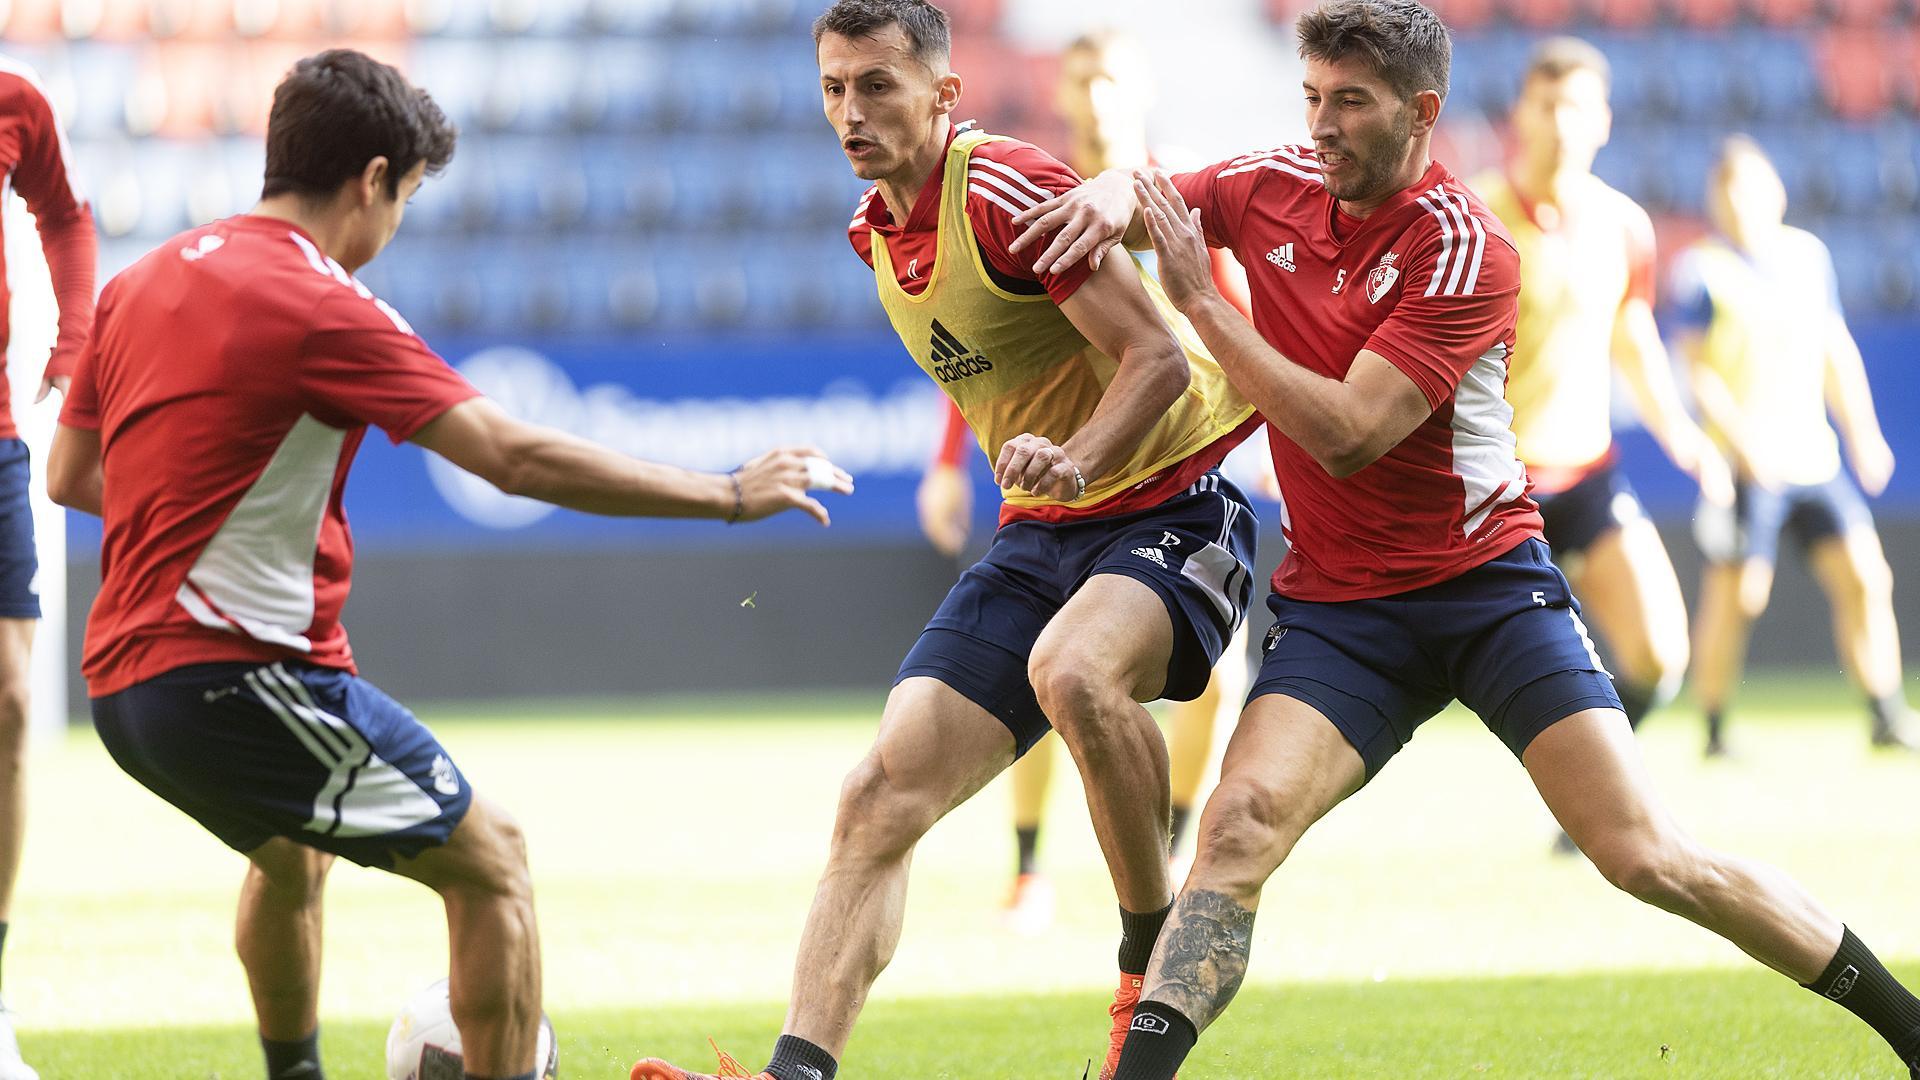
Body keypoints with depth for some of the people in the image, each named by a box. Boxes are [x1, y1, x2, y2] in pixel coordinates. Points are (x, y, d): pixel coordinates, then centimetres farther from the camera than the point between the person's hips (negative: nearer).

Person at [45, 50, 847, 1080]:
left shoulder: (140, 284, 10)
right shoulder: (319, 308, -14)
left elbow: (69, 474, 18)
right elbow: (518, 457, -18)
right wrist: (731, 494, -10)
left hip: (119, 681, 9)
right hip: (239, 675, -9)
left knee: (291, 853, 35)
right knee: (490, 860, 0)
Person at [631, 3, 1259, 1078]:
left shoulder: (1009, 193, -18)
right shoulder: (875, 229, 9)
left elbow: (1159, 359, -22)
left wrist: (1074, 460, -37)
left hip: (1170, 503, -8)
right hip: (1041, 532, 8)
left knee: (1073, 671, -38)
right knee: (883, 793, -6)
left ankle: (1153, 958, -18)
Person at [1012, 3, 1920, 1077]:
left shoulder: (1466, 250, -16)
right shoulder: (1277, 188, 0)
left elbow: (1345, 434, -24)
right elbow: (1132, 198, 17)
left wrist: (1202, 300, -22)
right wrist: (1109, 197, -9)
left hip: (1490, 585, -4)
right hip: (1337, 606, 4)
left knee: (1646, 855, -10)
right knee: (1239, 827, -21)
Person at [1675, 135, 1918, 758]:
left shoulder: (1809, 255, 13)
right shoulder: (1703, 270, -4)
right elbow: (1696, 370, -9)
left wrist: (1863, 433, 13)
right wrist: (1743, 442, -19)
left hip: (1815, 460, 5)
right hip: (1745, 467, -5)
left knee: (1865, 578, -3)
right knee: (1734, 596, -7)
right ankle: (1714, 733, 5)